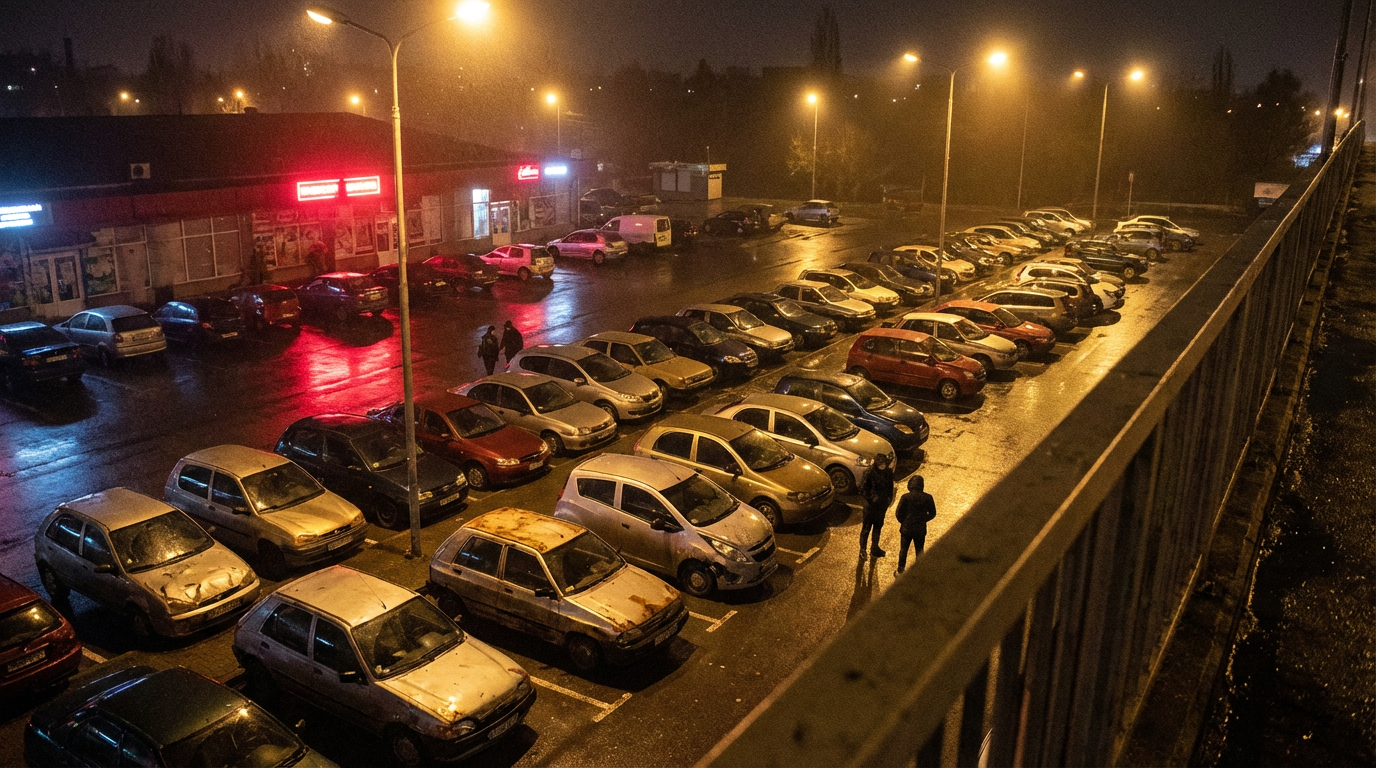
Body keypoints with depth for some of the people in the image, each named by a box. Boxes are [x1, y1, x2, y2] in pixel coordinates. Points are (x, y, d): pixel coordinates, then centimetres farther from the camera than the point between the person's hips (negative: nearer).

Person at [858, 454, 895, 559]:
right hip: (871, 505, -6)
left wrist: (889, 499, 4)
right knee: (866, 527, 4)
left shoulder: (889, 473, -5)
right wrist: (870, 498, -22)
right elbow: (863, 489, -16)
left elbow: (890, 487, 8)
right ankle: (862, 550, 16)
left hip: (882, 505, 6)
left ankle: (875, 549, 34)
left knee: (878, 526, 19)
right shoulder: (871, 474, -21)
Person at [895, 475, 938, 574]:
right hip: (921, 529, 1)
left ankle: (900, 571, 20)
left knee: (903, 550, 14)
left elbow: (898, 513, -11)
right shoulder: (928, 498, -10)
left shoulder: (906, 497, -16)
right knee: (919, 551, 16)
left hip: (906, 528, -1)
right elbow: (932, 514, 0)